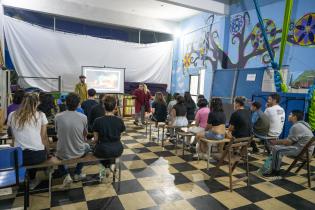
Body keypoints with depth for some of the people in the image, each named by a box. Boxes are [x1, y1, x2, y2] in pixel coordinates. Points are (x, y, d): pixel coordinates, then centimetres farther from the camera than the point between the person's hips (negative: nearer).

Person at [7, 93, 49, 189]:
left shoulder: (12, 116, 4)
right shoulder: (41, 115, -2)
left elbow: (13, 137, 12)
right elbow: (44, 137, 2)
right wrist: (47, 151, 16)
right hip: (38, 155, -2)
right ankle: (32, 180, 42)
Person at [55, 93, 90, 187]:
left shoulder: (58, 117, -13)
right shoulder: (83, 117, -14)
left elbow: (58, 133, 5)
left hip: (63, 154, 1)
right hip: (79, 153, 0)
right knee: (87, 146, 35)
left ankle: (67, 175, 16)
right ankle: (77, 173, 34)